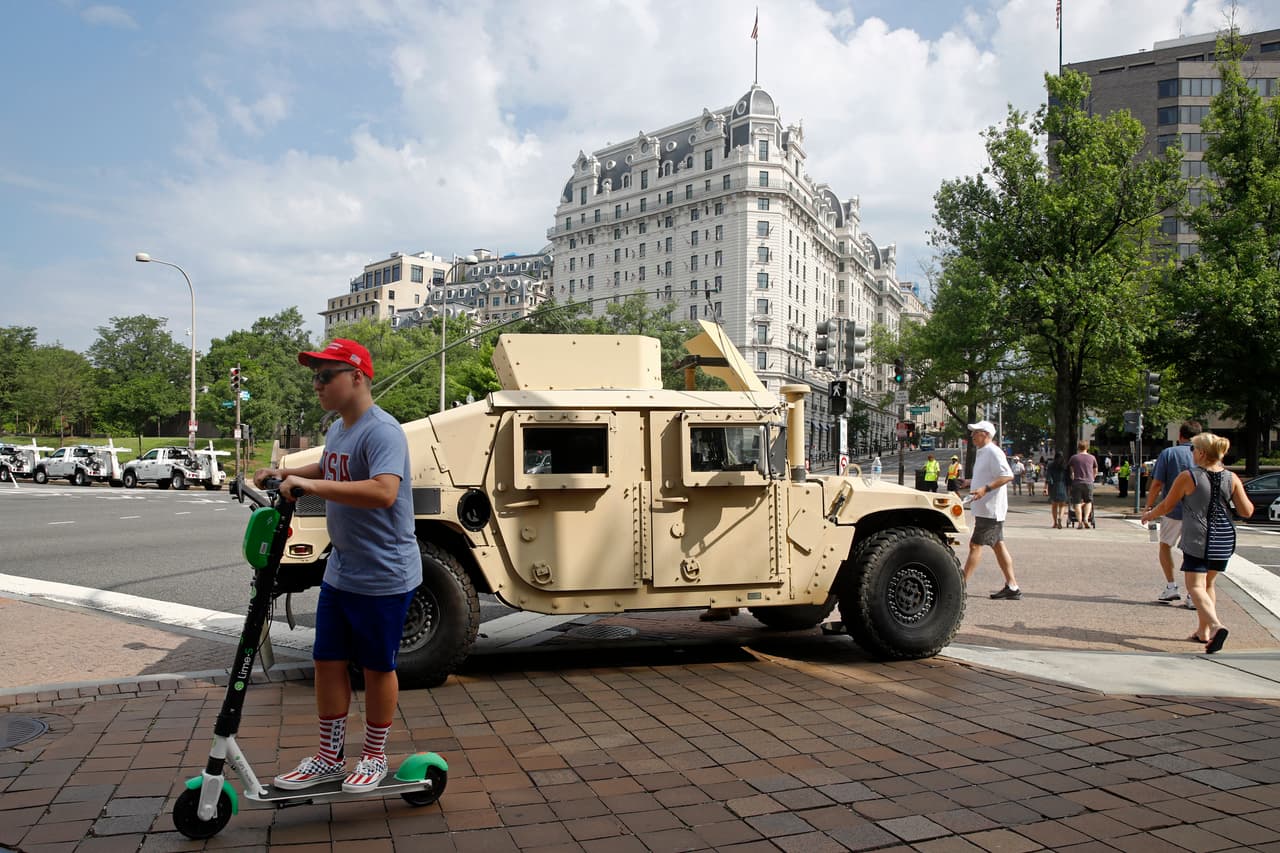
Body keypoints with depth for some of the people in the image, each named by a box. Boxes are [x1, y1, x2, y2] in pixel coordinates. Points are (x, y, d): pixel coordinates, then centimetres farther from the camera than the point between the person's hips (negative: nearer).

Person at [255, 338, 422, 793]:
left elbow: (384, 491, -37)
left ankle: (375, 758, 25)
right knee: (328, 661, 13)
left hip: (383, 577, -9)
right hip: (340, 571, 9)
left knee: (376, 667, 7)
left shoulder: (381, 431, -21)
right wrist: (285, 474, 15)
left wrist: (312, 485, -36)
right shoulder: (336, 429, 10)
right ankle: (329, 758, 28)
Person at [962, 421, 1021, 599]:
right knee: (998, 545, 10)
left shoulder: (993, 452, -15)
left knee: (975, 545, -8)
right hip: (985, 509, 10)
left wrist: (985, 488, -31)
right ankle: (1012, 586, 14)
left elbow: (1008, 476, -24)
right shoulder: (982, 453, 16)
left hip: (990, 509, -10)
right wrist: (971, 482, 31)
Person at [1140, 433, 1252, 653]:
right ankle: (1203, 631, 24)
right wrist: (1243, 496, 21)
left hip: (1197, 540, -5)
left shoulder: (1188, 477, -8)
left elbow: (1167, 506, 1)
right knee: (1208, 584, 19)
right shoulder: (1231, 479, 1)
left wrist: (1149, 515, 20)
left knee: (1195, 586, -4)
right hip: (1224, 541, 5)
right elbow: (1247, 512, 1)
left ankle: (1215, 625, -27)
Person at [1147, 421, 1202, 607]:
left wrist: (1149, 507, 1)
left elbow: (1157, 484, -9)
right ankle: (1194, 595, 5)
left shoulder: (1168, 453, -5)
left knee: (1165, 546, 19)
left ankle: (1171, 586, 11)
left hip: (1173, 510, -2)